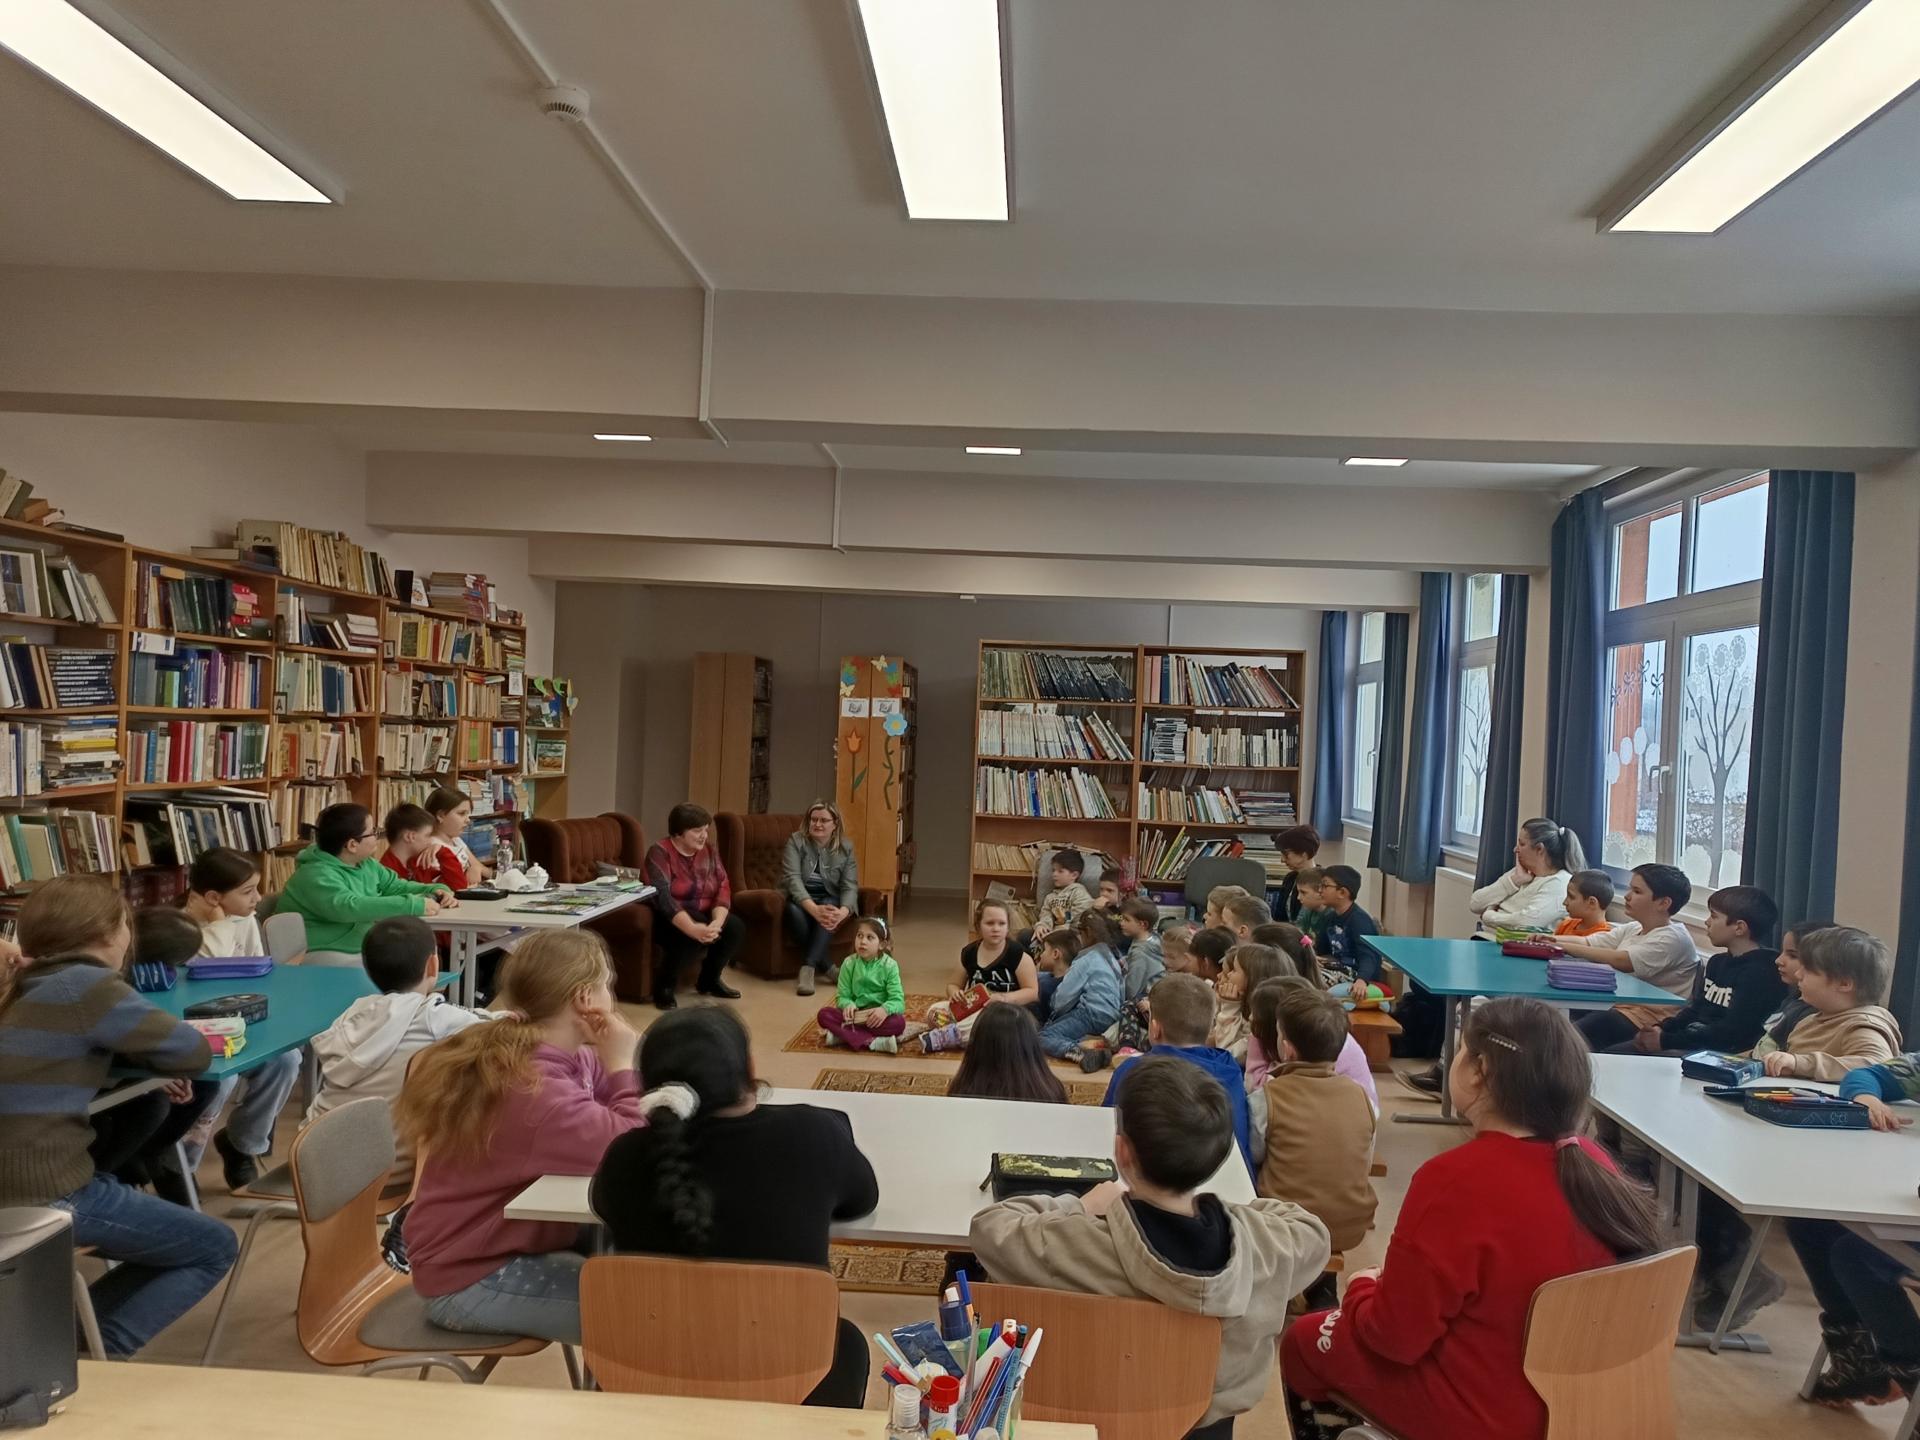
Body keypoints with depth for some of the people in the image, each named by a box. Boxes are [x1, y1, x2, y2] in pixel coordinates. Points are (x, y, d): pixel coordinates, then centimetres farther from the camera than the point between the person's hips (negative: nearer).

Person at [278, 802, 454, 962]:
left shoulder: (366, 865, 7)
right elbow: (347, 907, -35)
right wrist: (414, 905, -37)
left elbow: (395, 886, 18)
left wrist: (435, 890, -2)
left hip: (366, 950, 8)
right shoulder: (316, 875, -20)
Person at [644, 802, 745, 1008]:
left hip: (703, 916, 6)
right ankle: (664, 985, -11)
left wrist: (716, 923, -27)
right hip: (669, 920, -6)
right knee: (691, 937, -35)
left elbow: (723, 889, -6)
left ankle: (710, 979, 6)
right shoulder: (660, 852, -16)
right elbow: (662, 897, -29)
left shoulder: (708, 852, 3)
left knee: (736, 927, -18)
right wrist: (693, 928, -42)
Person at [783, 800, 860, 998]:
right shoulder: (796, 841, -8)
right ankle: (827, 968, -29)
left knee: (829, 911, -34)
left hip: (829, 900, 2)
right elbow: (792, 879, -22)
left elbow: (850, 886, -10)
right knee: (793, 910, -36)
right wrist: (814, 909, -40)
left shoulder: (846, 848, -1)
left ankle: (808, 967, -38)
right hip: (799, 899, -2)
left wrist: (843, 911, -35)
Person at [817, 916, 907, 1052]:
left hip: (877, 1017, -2)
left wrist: (885, 1009, -35)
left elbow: (897, 1001, -13)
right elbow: (842, 996, 0)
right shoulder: (849, 963, -1)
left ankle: (843, 1035, -31)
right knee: (824, 1013, -23)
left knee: (899, 1022, -33)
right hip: (855, 1014, 2)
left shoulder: (889, 965, -7)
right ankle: (872, 1042, -35)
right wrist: (848, 1005, -24)